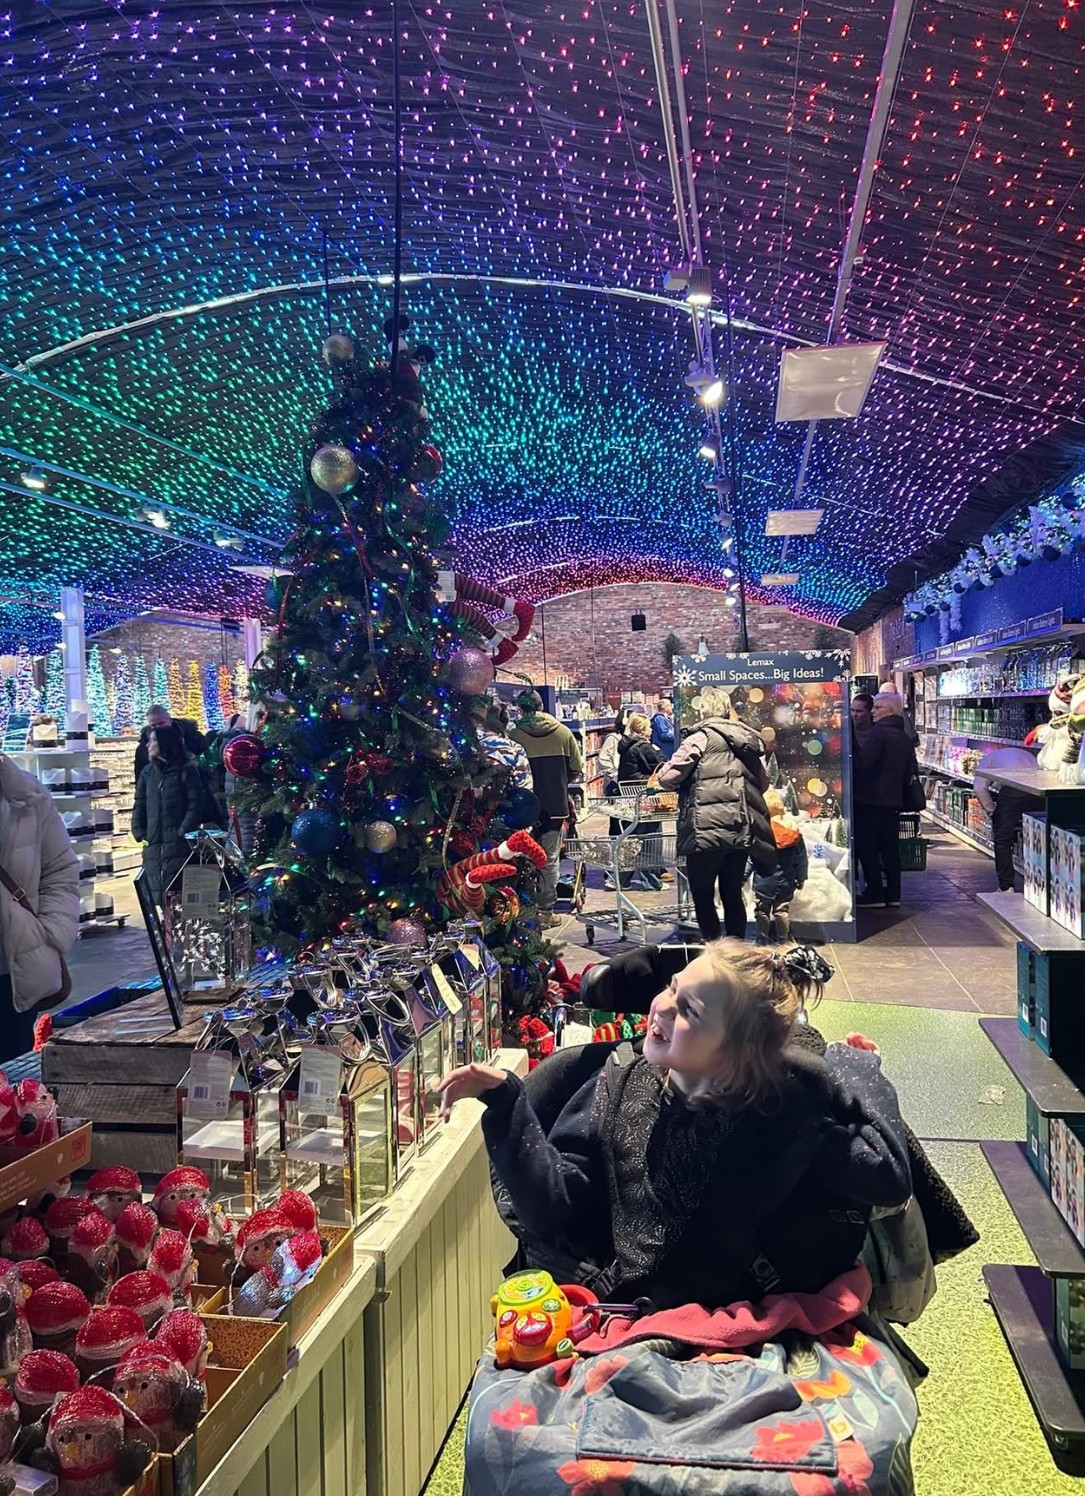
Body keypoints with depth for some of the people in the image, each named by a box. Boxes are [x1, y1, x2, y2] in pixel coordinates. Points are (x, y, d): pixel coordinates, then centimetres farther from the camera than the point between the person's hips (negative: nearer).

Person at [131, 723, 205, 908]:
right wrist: (140, 835, 4)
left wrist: (181, 834, -12)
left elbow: (195, 806, -5)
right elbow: (139, 806, 16)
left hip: (178, 846, -5)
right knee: (156, 898, 4)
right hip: (152, 847, 6)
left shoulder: (187, 770, 0)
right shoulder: (148, 772, 15)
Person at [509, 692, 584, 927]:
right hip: (555, 804, 2)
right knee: (550, 859, 8)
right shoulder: (563, 732, -1)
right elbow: (576, 769, 2)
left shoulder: (514, 735, -9)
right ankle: (546, 910, 9)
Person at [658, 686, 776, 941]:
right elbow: (764, 781, 19)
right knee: (732, 895, 15)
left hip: (708, 830, -6)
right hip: (743, 831, 6)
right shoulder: (748, 738, 13)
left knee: (702, 897, 4)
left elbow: (667, 777, -10)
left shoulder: (701, 737, -4)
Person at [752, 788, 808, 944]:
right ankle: (783, 942, 16)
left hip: (763, 882, -3)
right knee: (782, 911, 12)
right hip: (785, 881, 3)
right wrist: (801, 877, 11)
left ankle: (762, 941, 15)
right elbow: (801, 857, 1)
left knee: (762, 911, 10)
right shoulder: (792, 829, -5)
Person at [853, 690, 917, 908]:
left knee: (866, 847, -1)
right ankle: (893, 894, 13)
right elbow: (911, 770, 17)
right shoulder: (903, 736, 13)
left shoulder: (878, 732, -13)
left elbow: (862, 761, -23)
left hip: (870, 800, -8)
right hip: (894, 799, 8)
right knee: (890, 847, 11)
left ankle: (874, 892, 0)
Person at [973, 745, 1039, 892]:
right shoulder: (1027, 755, 40)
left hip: (1012, 789, -4)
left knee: (1003, 841, 8)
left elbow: (979, 788, 7)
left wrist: (991, 811, 16)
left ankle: (1006, 887, 5)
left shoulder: (987, 759, 27)